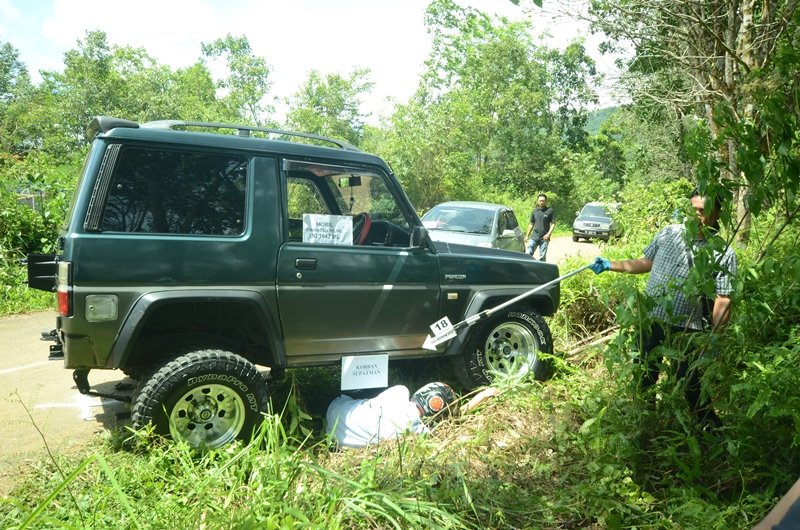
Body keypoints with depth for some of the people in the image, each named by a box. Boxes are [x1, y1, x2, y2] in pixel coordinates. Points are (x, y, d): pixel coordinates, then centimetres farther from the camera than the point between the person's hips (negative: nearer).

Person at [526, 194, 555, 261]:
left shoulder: (550, 211, -1)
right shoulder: (534, 211, 10)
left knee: (542, 256, 4)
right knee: (528, 253, -6)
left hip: (544, 238, -3)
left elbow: (553, 223, -2)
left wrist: (548, 234, -15)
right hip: (534, 237, 3)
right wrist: (527, 236, 12)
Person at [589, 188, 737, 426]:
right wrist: (609, 265, 7)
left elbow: (723, 300, -12)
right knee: (644, 377, 20)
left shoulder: (723, 253, -10)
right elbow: (645, 263, 13)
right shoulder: (669, 233, 1)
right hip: (650, 319, 4)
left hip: (686, 329, -4)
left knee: (690, 385, 5)